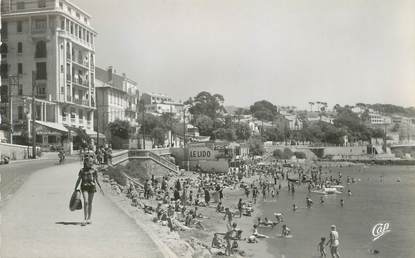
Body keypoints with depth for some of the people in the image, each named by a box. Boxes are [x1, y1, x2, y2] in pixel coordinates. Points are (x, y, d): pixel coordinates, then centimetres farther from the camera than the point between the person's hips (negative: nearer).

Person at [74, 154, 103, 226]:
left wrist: (100, 188, 11)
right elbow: (78, 180, 9)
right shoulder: (82, 170, 3)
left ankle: (89, 218, 17)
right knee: (86, 202, -15)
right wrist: (75, 189, 9)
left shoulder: (94, 170, 5)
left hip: (92, 187, 1)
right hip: (84, 187, -1)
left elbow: (97, 180, 12)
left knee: (90, 203, 7)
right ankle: (85, 219, -11)